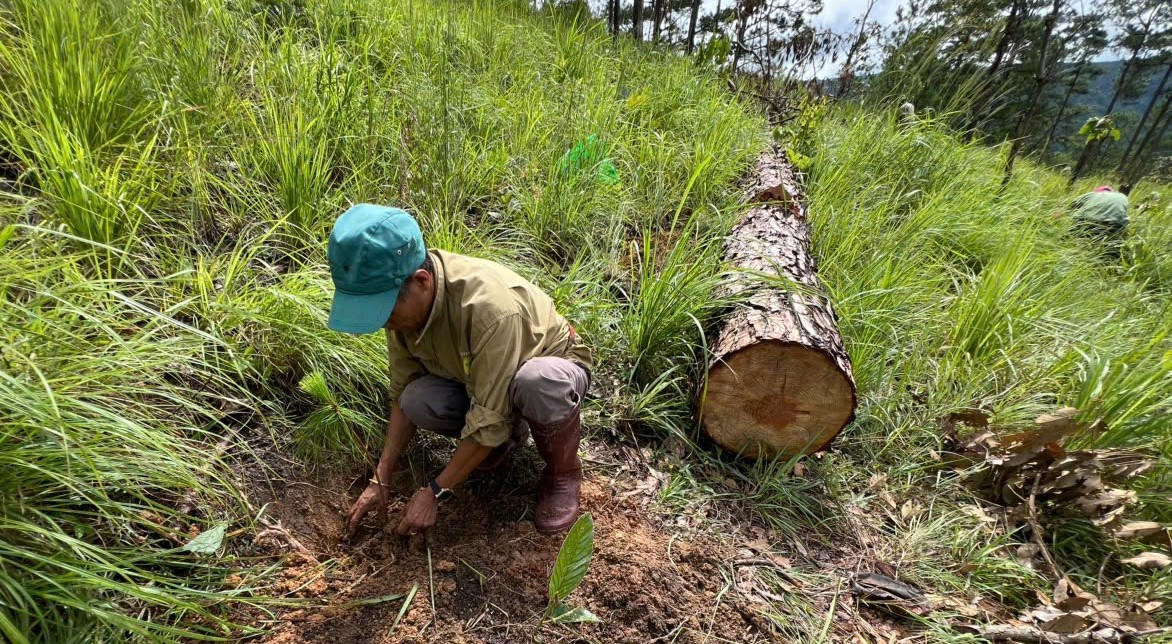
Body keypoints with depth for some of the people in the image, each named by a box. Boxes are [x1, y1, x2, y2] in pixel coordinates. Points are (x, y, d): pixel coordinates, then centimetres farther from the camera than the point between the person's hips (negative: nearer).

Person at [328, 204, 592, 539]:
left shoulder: (490, 305, -39)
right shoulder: (404, 300, -18)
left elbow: (488, 420, -32)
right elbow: (401, 392, -7)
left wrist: (434, 492, -23)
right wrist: (381, 480, -9)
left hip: (554, 365, -5)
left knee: (536, 382, -41)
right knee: (418, 401, -23)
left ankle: (563, 470, -9)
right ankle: (509, 432, 6)